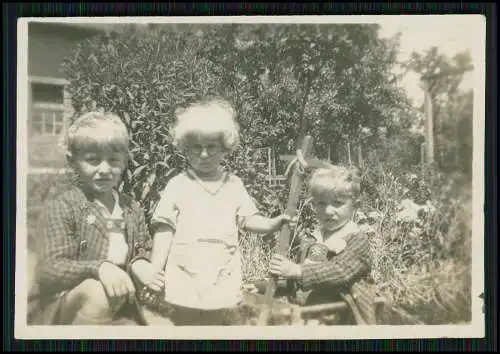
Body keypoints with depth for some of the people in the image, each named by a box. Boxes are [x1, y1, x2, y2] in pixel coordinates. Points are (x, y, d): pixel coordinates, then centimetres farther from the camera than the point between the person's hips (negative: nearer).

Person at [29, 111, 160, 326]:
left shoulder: (132, 209, 6)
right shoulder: (61, 207, -12)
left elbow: (142, 252, 12)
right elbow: (49, 270, -19)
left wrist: (140, 264, -14)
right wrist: (98, 268, -37)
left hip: (114, 309, 6)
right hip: (61, 308, -6)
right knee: (98, 293, -37)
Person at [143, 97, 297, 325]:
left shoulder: (233, 185, 6)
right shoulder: (177, 185, 0)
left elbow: (248, 219, 5)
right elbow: (165, 230, 0)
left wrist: (271, 224, -16)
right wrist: (155, 273, -4)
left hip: (224, 286, 2)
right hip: (184, 287, -1)